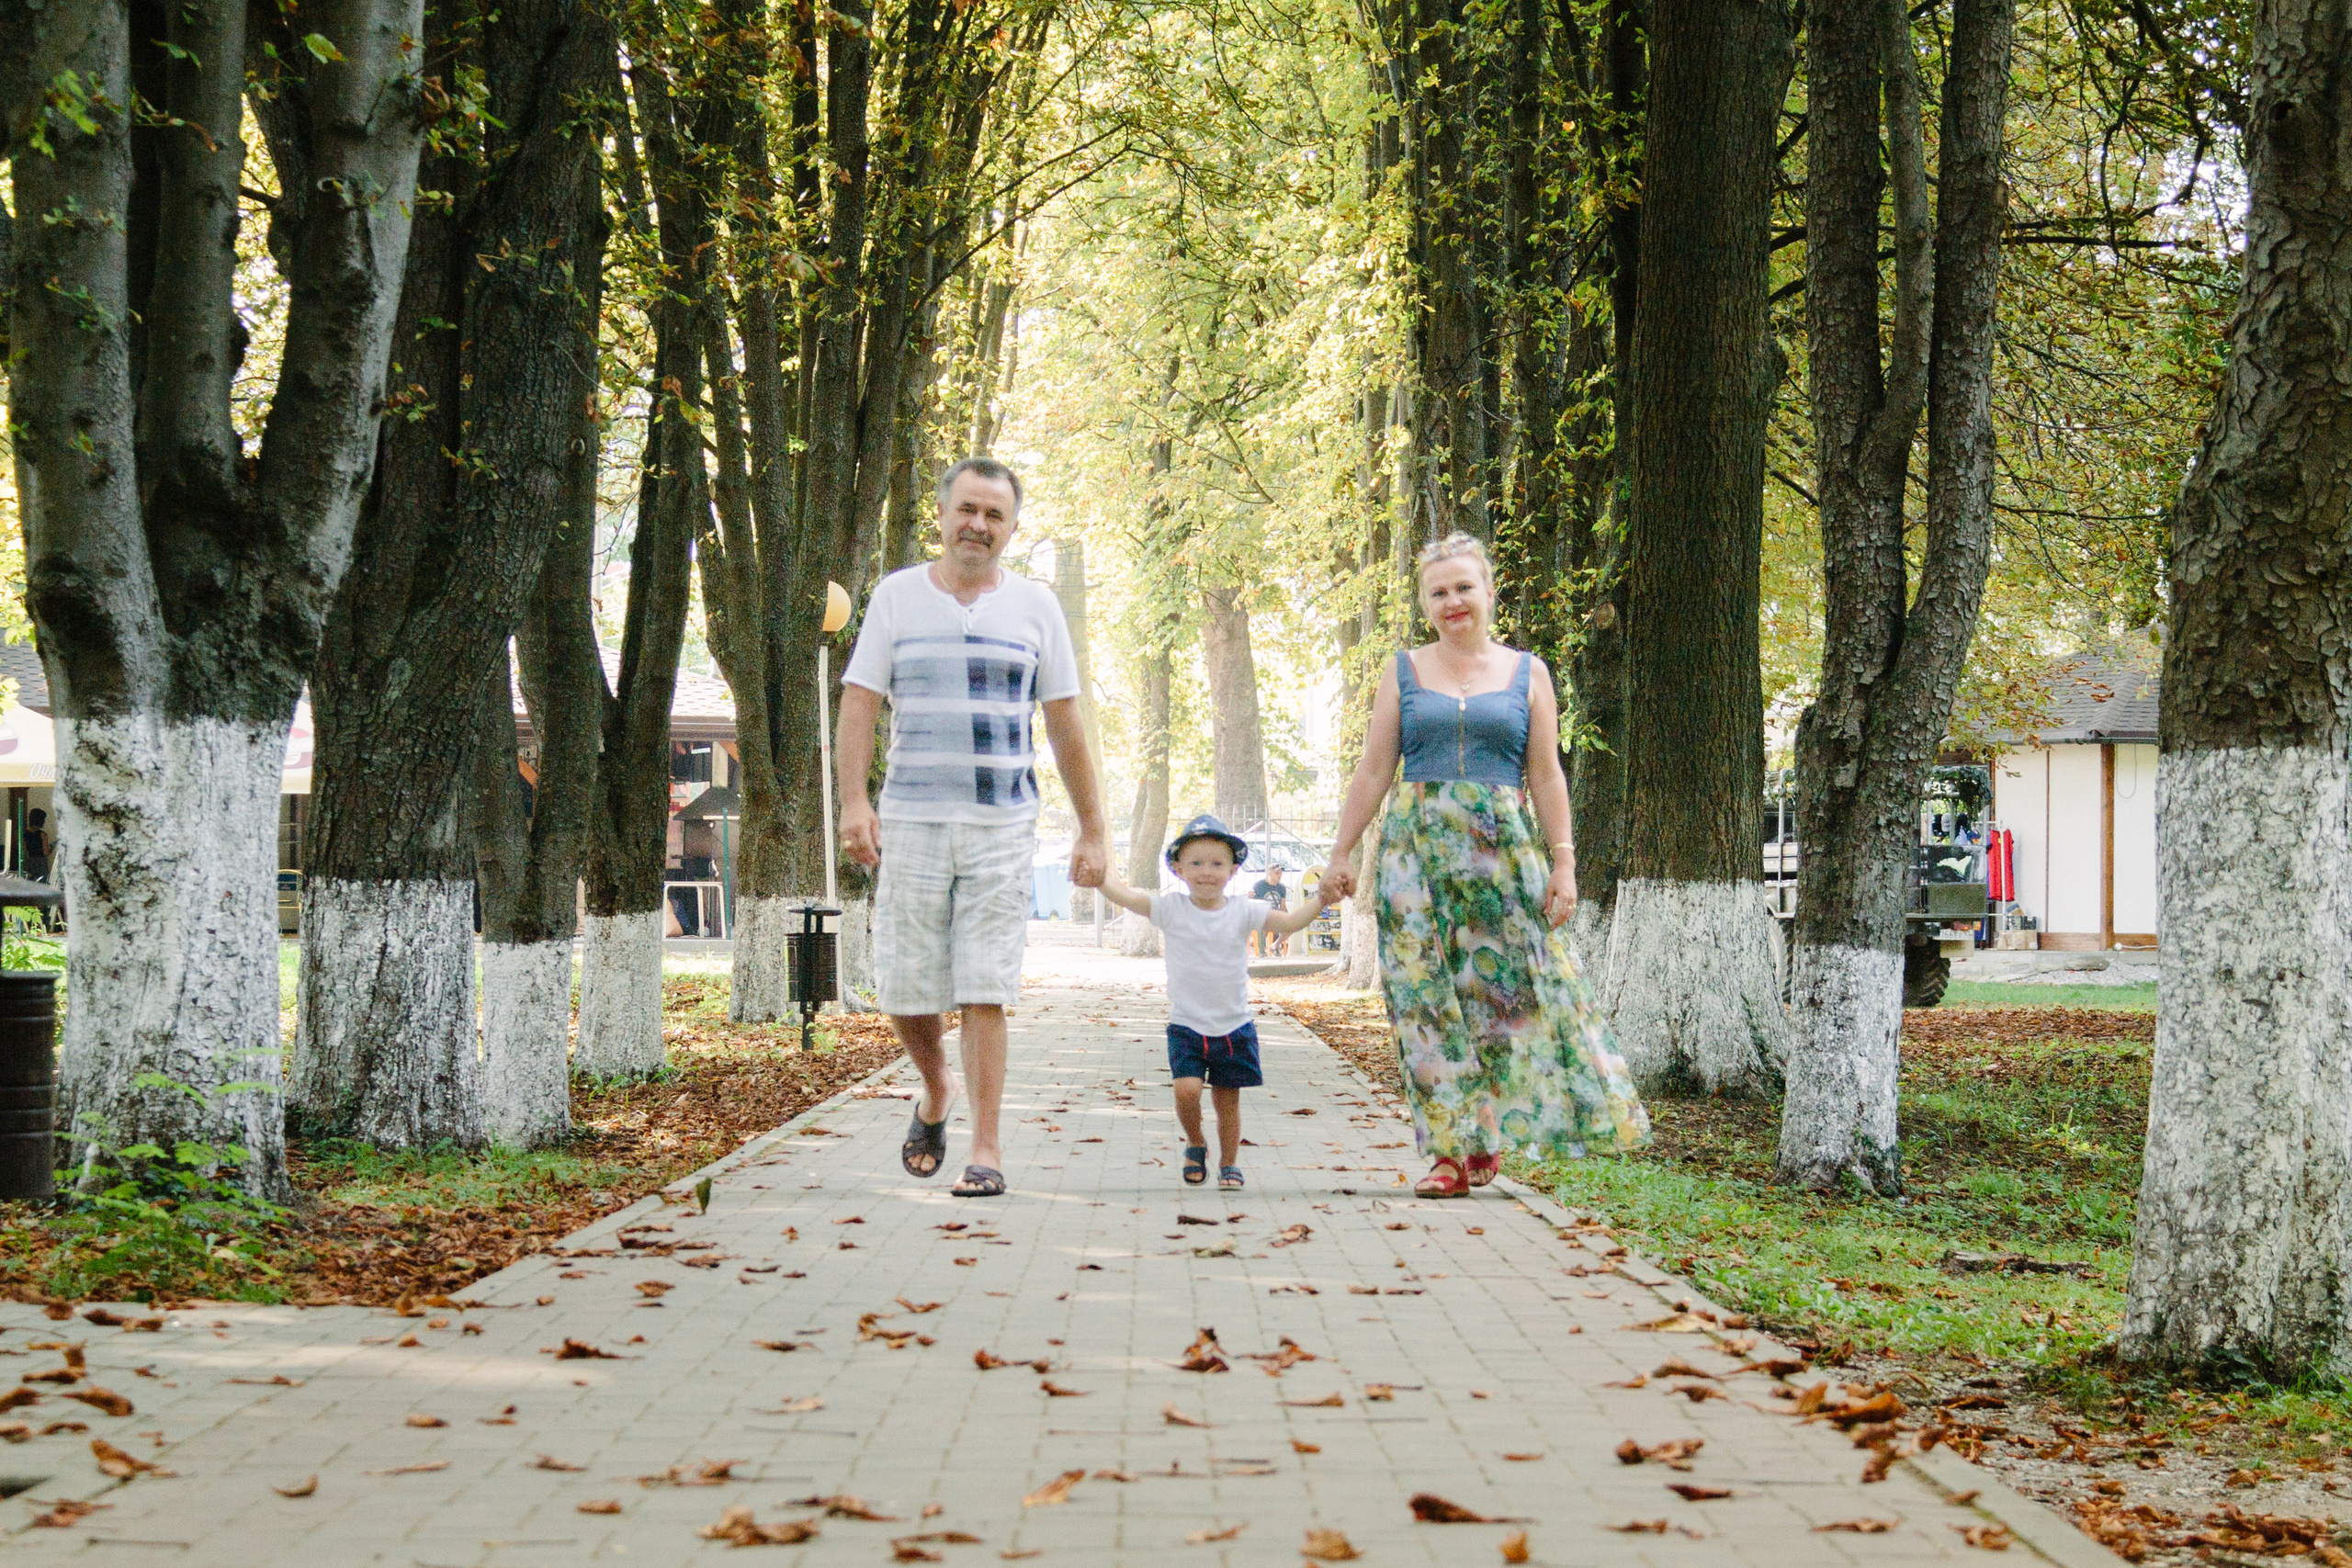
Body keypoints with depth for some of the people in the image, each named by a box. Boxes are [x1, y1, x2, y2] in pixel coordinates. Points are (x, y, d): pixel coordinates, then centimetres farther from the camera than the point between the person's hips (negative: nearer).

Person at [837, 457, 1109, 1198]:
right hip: (911, 824, 1)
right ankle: (936, 1091, 31)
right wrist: (852, 800, -12)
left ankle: (986, 1148, -1)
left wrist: (1091, 832, 7)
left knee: (984, 994, -6)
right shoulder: (897, 596, 7)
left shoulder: (1035, 607, 8)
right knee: (904, 991, 2)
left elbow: (1066, 728, 10)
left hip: (1002, 829, -1)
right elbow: (859, 704, 2)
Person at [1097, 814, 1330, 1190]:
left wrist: (1322, 898, -20)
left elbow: (1290, 922, -5)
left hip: (1233, 1027, 1)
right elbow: (1120, 894, -11)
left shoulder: (1243, 912, -1)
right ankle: (1195, 1144, 12)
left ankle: (1229, 1164, 28)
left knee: (1228, 1098, 7)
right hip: (1186, 1027, -1)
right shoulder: (1170, 908, -4)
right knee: (1187, 1090, -17)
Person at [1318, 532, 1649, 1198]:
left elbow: (1546, 777, 6)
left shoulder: (1527, 673, 8)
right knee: (1429, 995, -4)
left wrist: (1563, 864, -1)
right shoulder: (1404, 673, 10)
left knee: (1506, 989, -4)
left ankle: (1487, 1138, 10)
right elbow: (1372, 772, 9)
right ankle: (1450, 1150, -1)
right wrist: (1341, 853, 4)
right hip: (1418, 846, 0)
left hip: (1504, 850, 0)